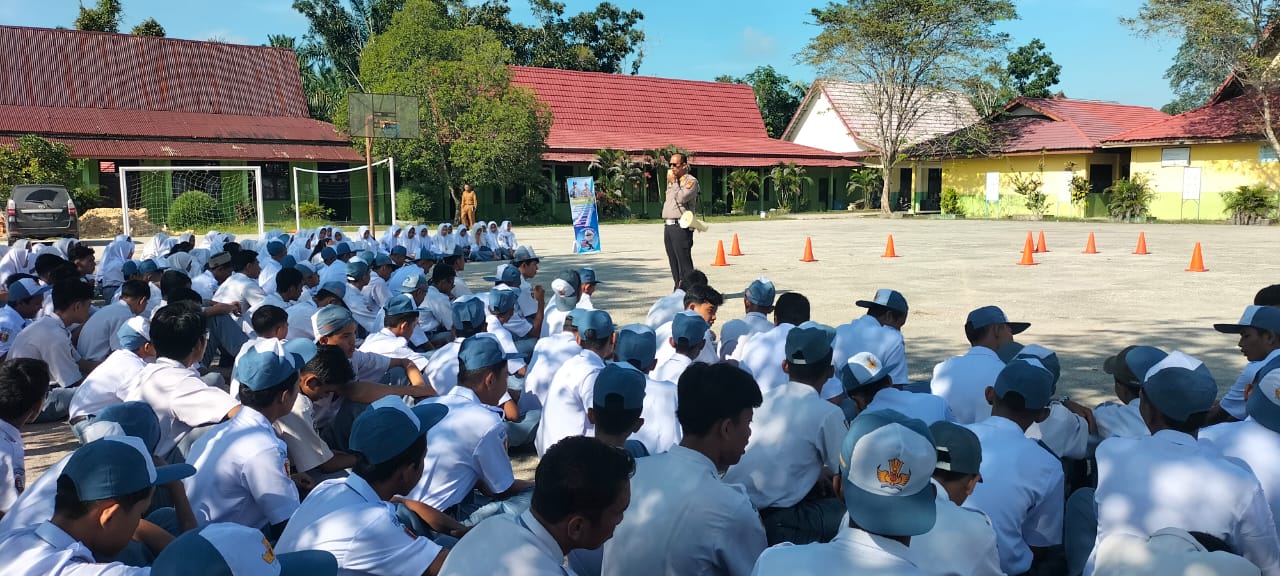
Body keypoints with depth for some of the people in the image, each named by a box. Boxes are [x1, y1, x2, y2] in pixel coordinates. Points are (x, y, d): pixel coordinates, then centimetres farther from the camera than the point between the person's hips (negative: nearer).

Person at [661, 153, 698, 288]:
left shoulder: (691, 181, -5)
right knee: (673, 262, 10)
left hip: (681, 226, -8)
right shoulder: (671, 182, 21)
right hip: (668, 225, 8)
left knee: (684, 261, -10)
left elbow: (681, 198, -19)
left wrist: (673, 182, -10)